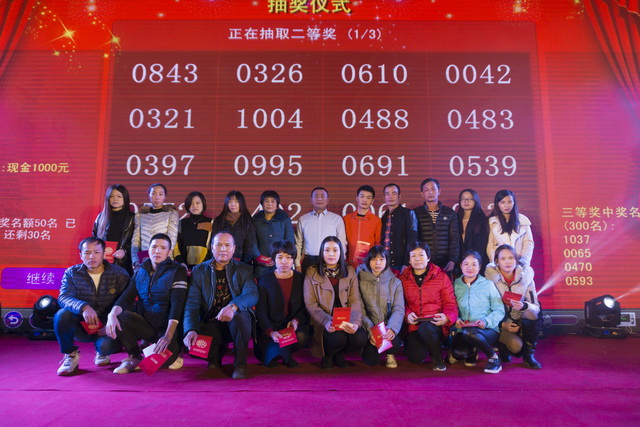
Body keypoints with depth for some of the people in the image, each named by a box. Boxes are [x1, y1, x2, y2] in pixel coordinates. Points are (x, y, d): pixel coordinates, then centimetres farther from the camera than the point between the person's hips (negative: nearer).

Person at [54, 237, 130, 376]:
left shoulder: (120, 274, -6)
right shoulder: (72, 273, 0)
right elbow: (64, 298, -15)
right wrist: (83, 307, -37)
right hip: (82, 326, 2)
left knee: (106, 345, -32)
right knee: (62, 315, -28)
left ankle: (102, 352, 11)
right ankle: (70, 356, -4)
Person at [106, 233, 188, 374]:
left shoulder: (177, 271, -6)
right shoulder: (140, 272, 10)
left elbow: (177, 304, -16)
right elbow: (126, 297, 0)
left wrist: (168, 336, -28)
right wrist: (112, 314, -24)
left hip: (167, 326, -4)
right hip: (146, 324, 4)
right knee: (120, 316, -22)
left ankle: (175, 348, 10)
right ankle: (135, 357, 0)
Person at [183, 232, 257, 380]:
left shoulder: (244, 270, 4)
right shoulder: (199, 271, 7)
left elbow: (252, 294, -15)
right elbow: (192, 303, -3)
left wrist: (233, 306, -37)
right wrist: (190, 330, -21)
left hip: (235, 322, -1)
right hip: (210, 324, 2)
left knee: (240, 315, -35)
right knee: (192, 345, -27)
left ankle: (240, 364, -16)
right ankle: (216, 354, 10)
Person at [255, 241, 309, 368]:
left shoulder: (301, 279, 5)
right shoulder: (265, 280, -1)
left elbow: (306, 307, 6)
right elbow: (261, 311, -6)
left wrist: (296, 320, -15)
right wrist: (271, 332, -23)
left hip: (294, 325, 2)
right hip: (272, 326, -2)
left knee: (301, 337, -31)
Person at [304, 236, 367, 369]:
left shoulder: (350, 272, 10)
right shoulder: (311, 273, 2)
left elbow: (355, 301, 2)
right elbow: (311, 304, -5)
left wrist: (355, 322, -17)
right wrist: (326, 321, -22)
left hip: (346, 320, 3)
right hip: (324, 323, -3)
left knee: (360, 338, -26)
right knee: (338, 338, -32)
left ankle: (339, 353, 9)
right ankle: (328, 354, 6)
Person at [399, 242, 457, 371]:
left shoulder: (441, 276, 3)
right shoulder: (403, 278, 7)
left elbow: (450, 304, 2)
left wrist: (447, 317, -18)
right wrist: (407, 314, -13)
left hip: (435, 324, -1)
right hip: (414, 326, 2)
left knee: (425, 328, -37)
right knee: (415, 358, -21)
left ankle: (438, 358, -6)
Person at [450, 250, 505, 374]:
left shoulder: (488, 284, 2)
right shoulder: (456, 285, 8)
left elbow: (499, 310, 0)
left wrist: (486, 321, -17)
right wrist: (455, 319, -12)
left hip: (488, 330, -2)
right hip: (463, 329, 2)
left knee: (469, 332, -36)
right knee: (458, 353, -27)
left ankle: (493, 357, -8)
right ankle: (471, 351, 12)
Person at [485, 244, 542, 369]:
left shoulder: (525, 277, -4)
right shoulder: (491, 277, -10)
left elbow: (536, 307, -7)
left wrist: (523, 306, -29)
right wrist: (503, 324, -19)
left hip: (520, 321, 3)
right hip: (500, 324, -2)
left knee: (530, 312, -30)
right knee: (516, 346, -30)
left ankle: (529, 355, -10)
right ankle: (502, 348, 9)